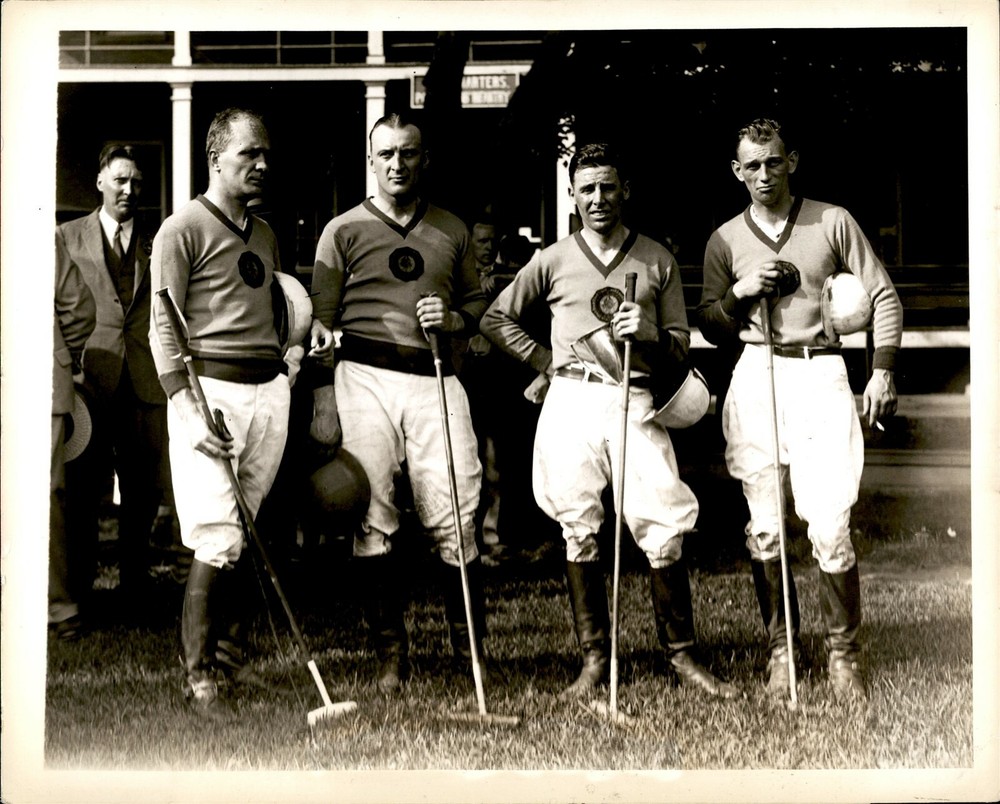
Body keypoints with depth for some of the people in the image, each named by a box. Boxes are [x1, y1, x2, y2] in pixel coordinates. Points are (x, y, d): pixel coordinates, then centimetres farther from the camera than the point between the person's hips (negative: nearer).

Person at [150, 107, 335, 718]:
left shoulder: (265, 234, 18)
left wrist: (310, 328, 9)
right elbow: (164, 328, -8)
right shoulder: (183, 229, -4)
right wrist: (190, 411, -16)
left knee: (250, 534, 10)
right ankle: (199, 675, -2)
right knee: (218, 542, -10)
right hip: (211, 389, -7)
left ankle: (229, 649, 24)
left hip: (269, 389, 7)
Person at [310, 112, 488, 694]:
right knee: (373, 519, -3)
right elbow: (321, 324, 5)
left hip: (435, 379, 1)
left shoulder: (452, 231, 16)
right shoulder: (344, 231, 9)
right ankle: (391, 652, 8)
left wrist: (453, 319, -1)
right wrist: (324, 412, -3)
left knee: (455, 513, -5)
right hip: (366, 378, -1)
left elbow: (479, 302, 23)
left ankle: (470, 646, 10)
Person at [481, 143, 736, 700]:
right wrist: (546, 362, 7)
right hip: (572, 403, 1)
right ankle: (595, 659, 9)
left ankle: (683, 656, 4)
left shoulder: (658, 261, 12)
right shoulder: (554, 261, 10)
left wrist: (649, 335, -8)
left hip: (635, 402, 0)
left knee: (664, 529, -6)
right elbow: (497, 319, 17)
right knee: (579, 531, 1)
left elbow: (681, 346, 13)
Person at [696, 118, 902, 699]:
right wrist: (738, 293, -5)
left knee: (830, 525, -9)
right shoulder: (725, 239, 11)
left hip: (820, 372, -2)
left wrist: (883, 370, -2)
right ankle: (780, 648, 15)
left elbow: (884, 296, 8)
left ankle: (846, 652, 6)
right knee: (763, 528, 3)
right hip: (755, 377, 2)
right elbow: (709, 326, 15)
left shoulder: (834, 222, 5)